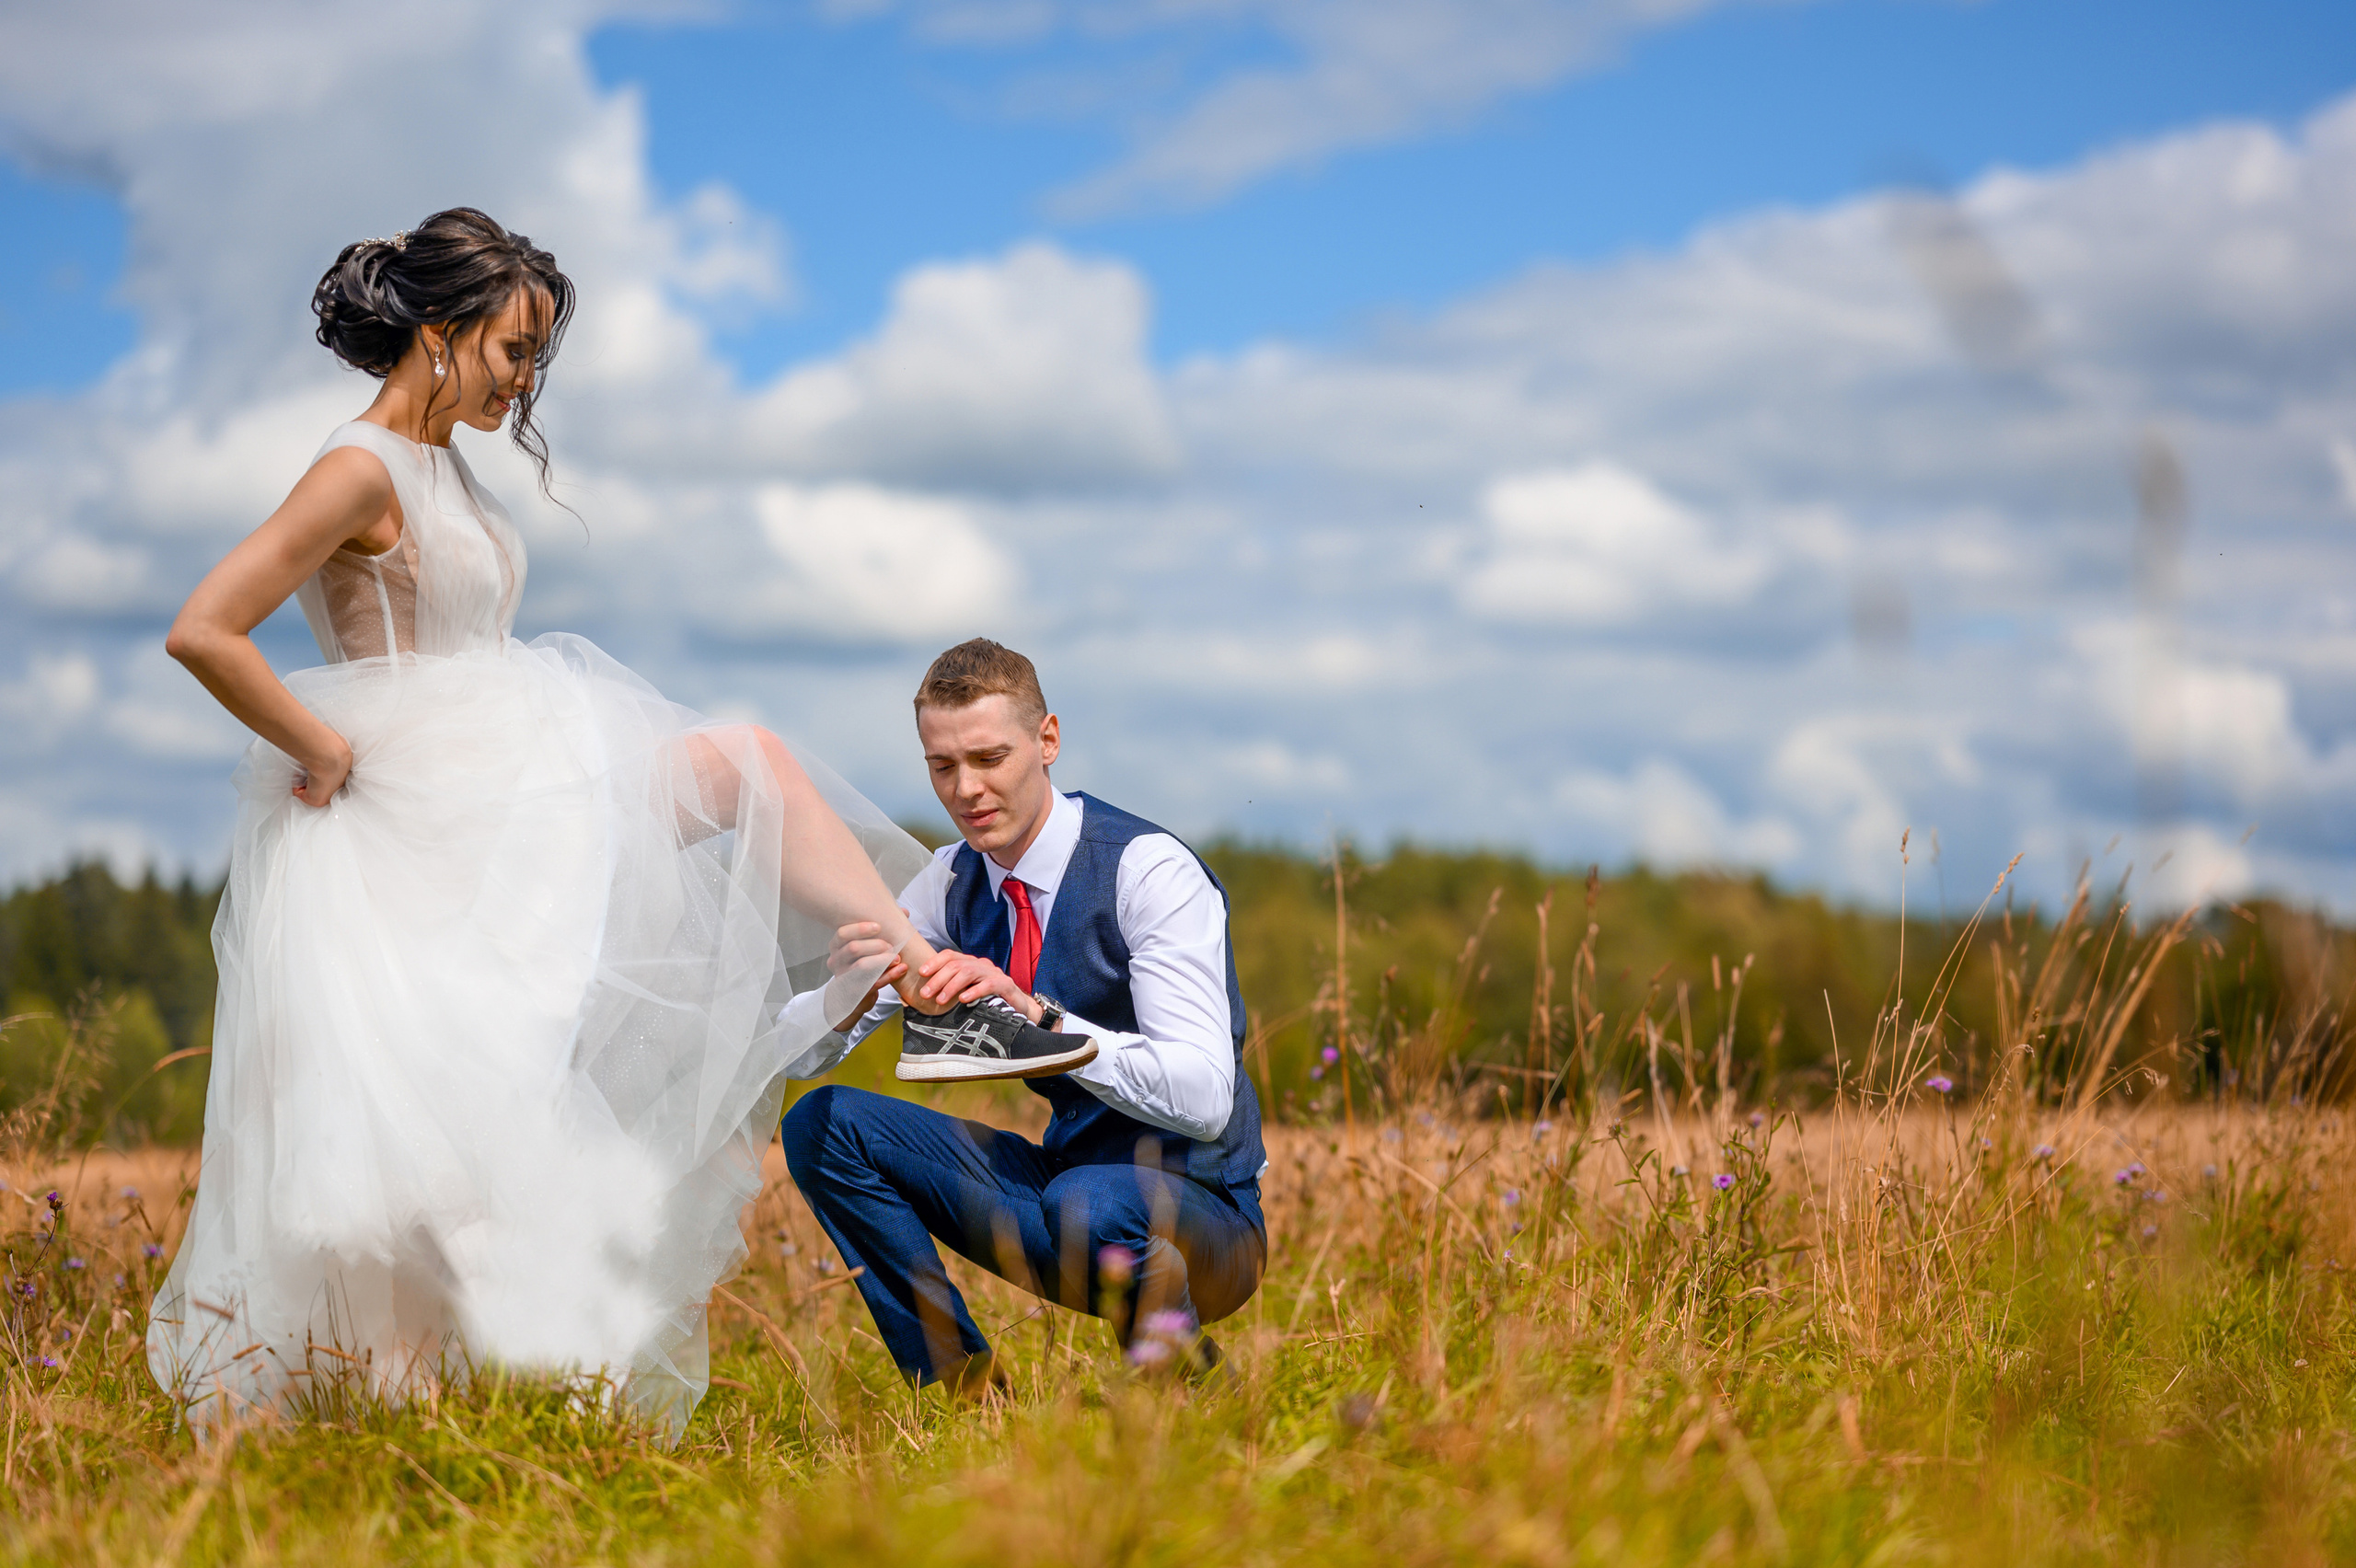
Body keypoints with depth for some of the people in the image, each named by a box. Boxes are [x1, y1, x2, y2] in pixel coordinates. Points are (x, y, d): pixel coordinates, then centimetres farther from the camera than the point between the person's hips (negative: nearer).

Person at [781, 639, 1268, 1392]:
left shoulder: (1149, 870, -18)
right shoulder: (953, 882, 2)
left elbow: (1202, 1097, -28)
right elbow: (796, 1057, 1)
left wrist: (1034, 1013, -37)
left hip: (1203, 1216, -6)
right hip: (1060, 1180, 6)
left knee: (1089, 1204, -40)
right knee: (821, 1123, -6)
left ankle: (1176, 1360, -7)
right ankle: (959, 1381, -4)